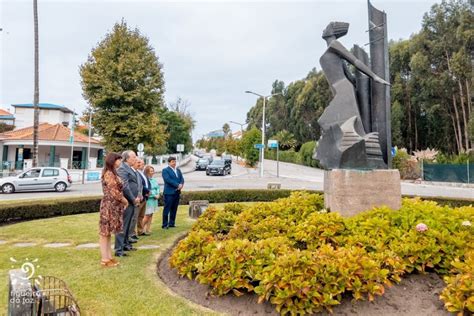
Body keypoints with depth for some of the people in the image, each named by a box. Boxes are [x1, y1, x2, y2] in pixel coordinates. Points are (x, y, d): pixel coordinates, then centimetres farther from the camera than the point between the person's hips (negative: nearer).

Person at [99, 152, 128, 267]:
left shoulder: (112, 173, 14)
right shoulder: (109, 173, -16)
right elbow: (114, 192, -19)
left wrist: (123, 201, 6)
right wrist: (125, 201, -5)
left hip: (114, 206, 10)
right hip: (109, 206, -10)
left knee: (108, 232, 14)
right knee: (105, 232, -1)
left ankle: (109, 256, 21)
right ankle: (104, 259, 7)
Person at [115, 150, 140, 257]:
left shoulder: (129, 169, 15)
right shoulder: (122, 169, -15)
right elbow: (125, 187, -21)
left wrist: (136, 197, 9)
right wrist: (133, 199, -14)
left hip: (132, 201, 10)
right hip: (126, 202, -10)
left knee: (128, 225, 19)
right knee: (122, 225, -4)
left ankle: (126, 244, 31)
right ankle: (119, 249, 1)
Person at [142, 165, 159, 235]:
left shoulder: (154, 180, 10)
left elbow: (157, 187, 14)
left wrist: (158, 194, -4)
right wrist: (154, 195, -13)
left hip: (154, 199, 7)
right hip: (148, 199, -7)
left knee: (151, 215, 9)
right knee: (147, 215, -7)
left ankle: (147, 229, 15)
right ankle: (141, 229, 5)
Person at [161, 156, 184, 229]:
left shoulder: (178, 170, 18)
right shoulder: (165, 170, -3)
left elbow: (182, 179, 11)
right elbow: (168, 180, -16)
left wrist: (181, 185, -11)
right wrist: (177, 185, -18)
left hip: (177, 192, 7)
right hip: (169, 192, -6)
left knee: (174, 209, 10)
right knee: (167, 209, -3)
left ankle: (171, 223, 18)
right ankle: (165, 224, 2)